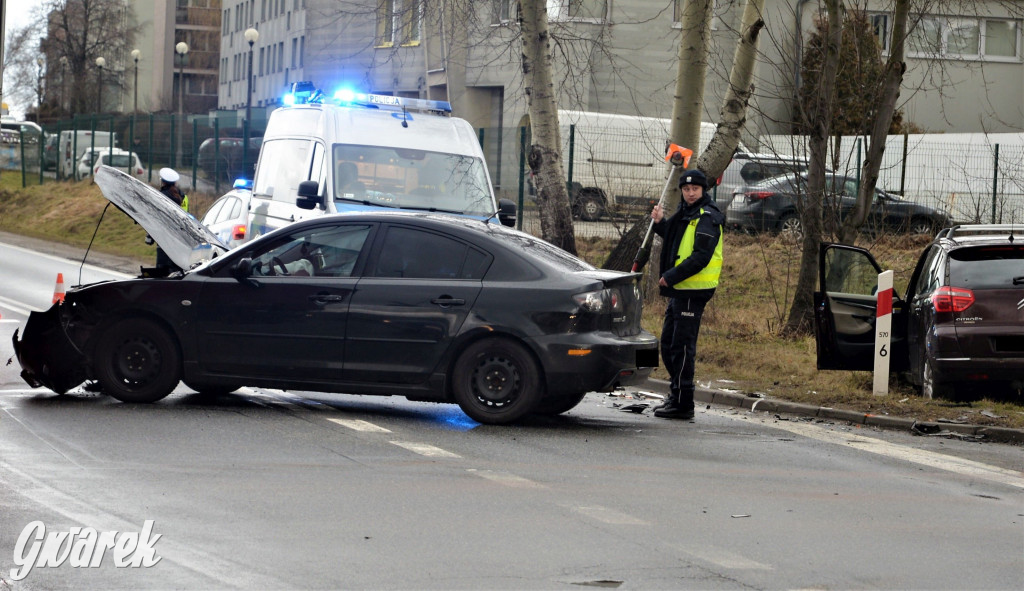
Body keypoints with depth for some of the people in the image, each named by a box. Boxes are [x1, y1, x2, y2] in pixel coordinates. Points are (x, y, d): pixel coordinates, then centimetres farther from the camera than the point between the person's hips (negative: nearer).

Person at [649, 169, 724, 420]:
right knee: (668, 343, 15)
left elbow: (700, 257, -21)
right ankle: (676, 397, 24)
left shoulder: (707, 218, -13)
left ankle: (682, 403, -6)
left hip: (694, 290, -10)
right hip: (679, 289, 10)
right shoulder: (686, 214, 18)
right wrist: (660, 223, 13)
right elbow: (675, 241, 28)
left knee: (682, 346, -9)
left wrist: (671, 276, -19)